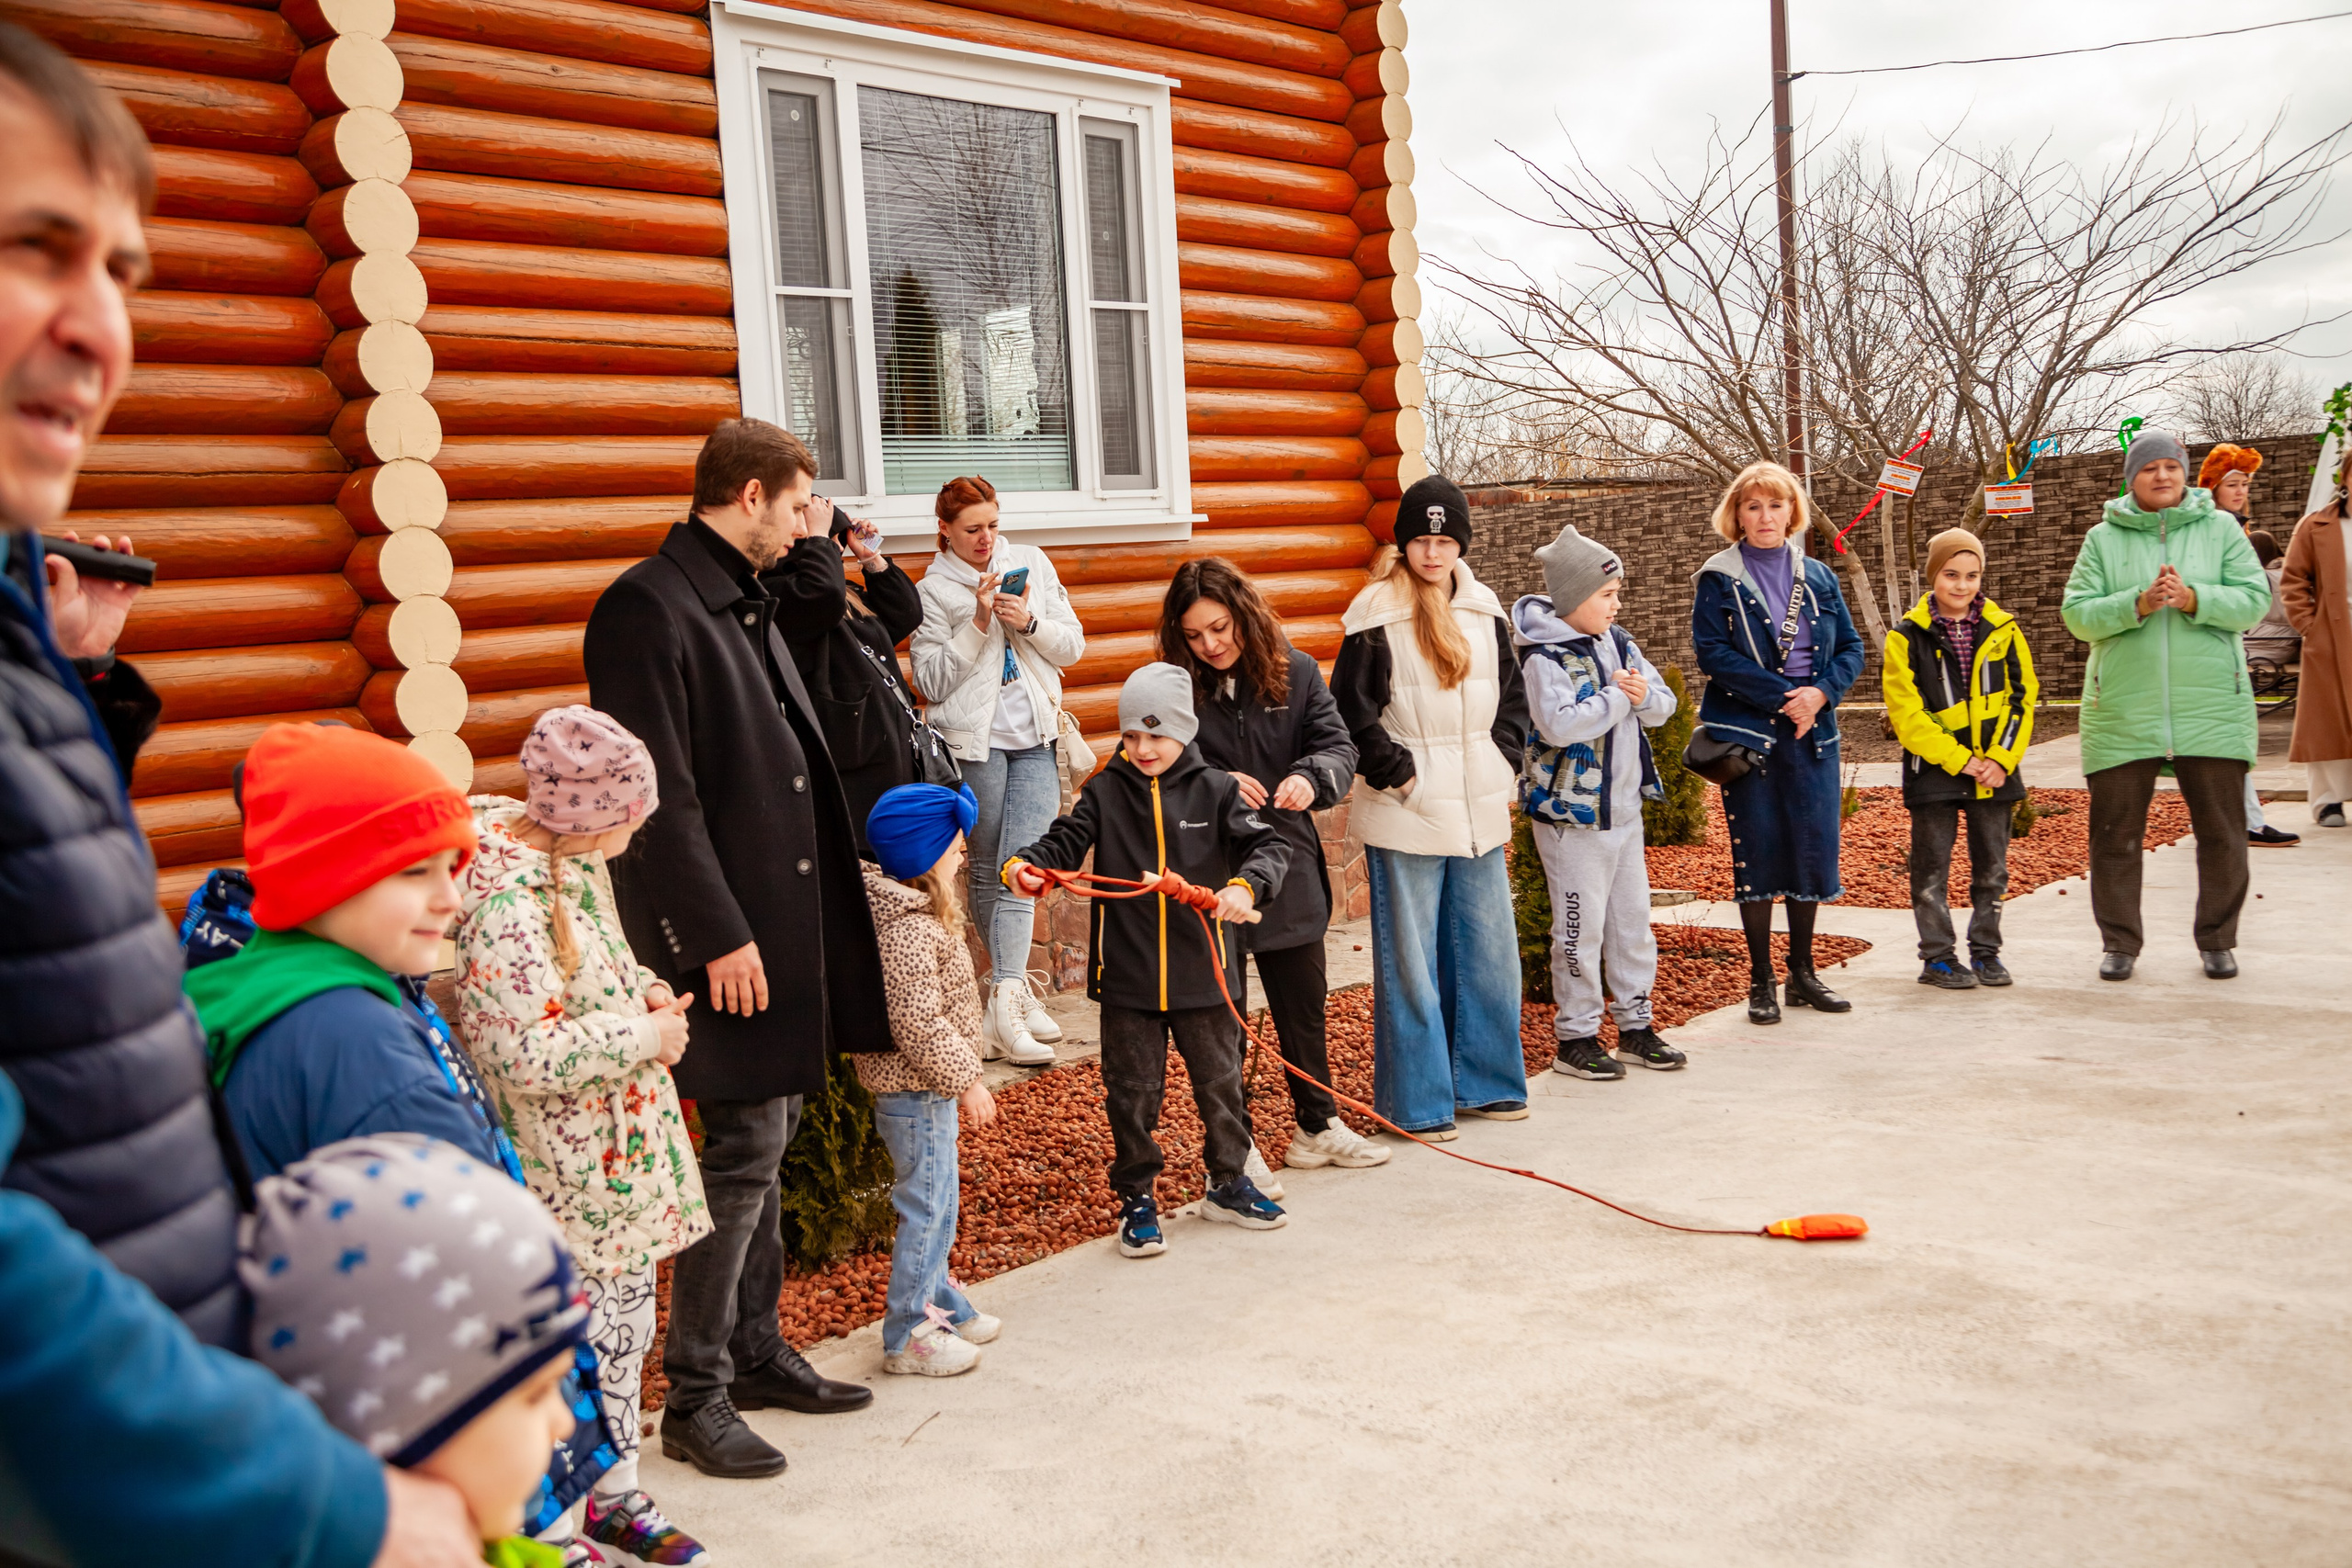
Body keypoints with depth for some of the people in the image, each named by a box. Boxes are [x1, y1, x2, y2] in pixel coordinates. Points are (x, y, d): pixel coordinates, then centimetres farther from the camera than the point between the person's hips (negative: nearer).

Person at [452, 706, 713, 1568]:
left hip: (621, 1153, 9)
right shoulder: (506, 902, -26)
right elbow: (529, 1055, -30)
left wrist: (644, 988, 2)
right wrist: (645, 1037, -19)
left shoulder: (573, 855, 3)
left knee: (627, 1318, 20)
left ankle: (616, 1493, 38)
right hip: (563, 1176, -9)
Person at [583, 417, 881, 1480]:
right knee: (744, 1151, -4)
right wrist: (719, 933, -20)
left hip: (789, 925, 9)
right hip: (728, 938, -9)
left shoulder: (748, 605, 16)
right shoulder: (647, 608, -14)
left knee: (766, 1143, 16)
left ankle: (756, 1352, 29)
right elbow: (660, 795, -19)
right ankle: (696, 1397, 10)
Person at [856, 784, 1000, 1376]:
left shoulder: (913, 912, 10)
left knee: (933, 1202, 20)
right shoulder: (908, 930, -24)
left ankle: (938, 1302, 34)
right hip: (915, 1093, -11)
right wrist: (965, 1080, -20)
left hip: (925, 1089, 11)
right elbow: (919, 1025, -27)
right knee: (926, 1206, -2)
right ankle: (908, 1333, 8)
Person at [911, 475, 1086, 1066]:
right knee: (988, 870, 3)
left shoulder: (1033, 564, 10)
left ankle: (1005, 995, -11)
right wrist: (978, 624, -14)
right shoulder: (934, 591, 1)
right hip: (974, 741, -2)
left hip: (1035, 738, 2)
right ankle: (1016, 986, 14)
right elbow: (931, 681, -6)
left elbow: (1073, 645, 8)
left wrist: (1029, 621, -10)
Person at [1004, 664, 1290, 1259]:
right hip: (1127, 978, 0)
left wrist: (1246, 885, -31)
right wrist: (1025, 865, -26)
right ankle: (1137, 1199, 24)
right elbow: (1065, 842, -5)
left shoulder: (1215, 791, -3)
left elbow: (1268, 847, -10)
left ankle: (1228, 1183, 35)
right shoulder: (1105, 792, -1)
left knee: (1219, 1081, 15)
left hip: (1201, 973, 0)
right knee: (1132, 1093, 8)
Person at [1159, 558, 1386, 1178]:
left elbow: (1338, 747, -6)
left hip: (1288, 868, 3)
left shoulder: (1295, 672, -3)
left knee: (1304, 1004, 17)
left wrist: (1311, 777, -29)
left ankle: (1317, 1127, 35)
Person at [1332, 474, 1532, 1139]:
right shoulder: (1375, 619, -8)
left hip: (1480, 814, 6)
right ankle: (1418, 1102, 11)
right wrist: (1404, 776, -10)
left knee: (1488, 952, 12)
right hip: (1406, 819, -5)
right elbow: (1352, 713, -9)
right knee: (1411, 960, 1)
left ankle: (1484, 1081, 27)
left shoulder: (1485, 612, 9)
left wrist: (1500, 763, 6)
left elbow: (1513, 698, 18)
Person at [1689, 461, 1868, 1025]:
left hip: (1813, 731, 4)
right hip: (1747, 730, -4)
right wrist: (1781, 696, -16)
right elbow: (1712, 651, -11)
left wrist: (1821, 692, -9)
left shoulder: (1818, 578, 12)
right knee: (1757, 849, -2)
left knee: (1813, 846, 5)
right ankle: (1760, 981, 8)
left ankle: (1802, 973, 19)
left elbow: (1851, 647, 10)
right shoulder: (1718, 580, 0)